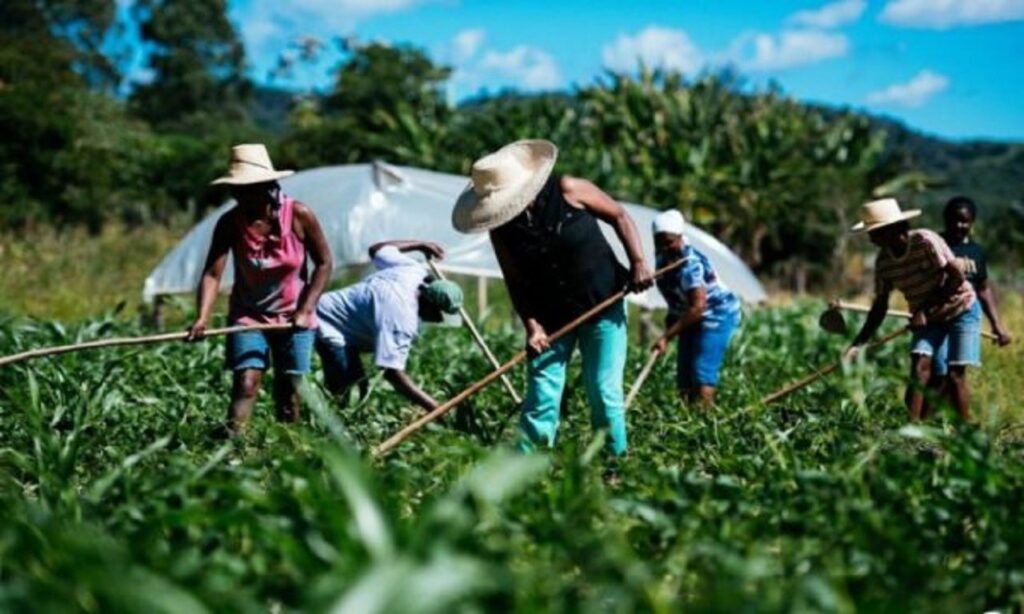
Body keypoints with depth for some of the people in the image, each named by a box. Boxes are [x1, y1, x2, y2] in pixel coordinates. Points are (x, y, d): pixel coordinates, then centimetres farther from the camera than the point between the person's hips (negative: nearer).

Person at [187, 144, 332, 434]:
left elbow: (323, 263, -5)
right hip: (248, 316, 0)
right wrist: (203, 318, -36)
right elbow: (212, 274, -21)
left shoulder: (299, 215, -15)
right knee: (246, 383, -16)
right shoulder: (230, 223, -13)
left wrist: (306, 310, -13)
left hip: (293, 319, 0)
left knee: (289, 392, 2)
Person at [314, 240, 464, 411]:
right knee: (344, 391, -18)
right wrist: (435, 408, -39)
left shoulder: (413, 270, -6)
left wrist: (421, 245, 26)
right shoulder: (402, 318, -32)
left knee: (357, 387, 15)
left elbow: (376, 249, 14)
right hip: (328, 326, -10)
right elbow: (393, 373, -36)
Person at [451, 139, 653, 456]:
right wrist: (531, 325, -15)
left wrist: (638, 262, -16)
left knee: (604, 392, -3)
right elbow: (516, 281, -3)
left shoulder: (567, 190, -16)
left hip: (603, 307, -2)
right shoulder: (501, 228, -8)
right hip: (551, 317, 2)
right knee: (541, 394, -1)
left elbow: (619, 216, -7)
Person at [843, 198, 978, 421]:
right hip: (927, 318, 4)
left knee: (956, 374, -8)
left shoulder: (925, 241, -25)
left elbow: (957, 277, -23)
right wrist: (858, 344, -12)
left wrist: (925, 310, -22)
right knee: (919, 367, -13)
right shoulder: (883, 262, -9)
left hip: (961, 309, -4)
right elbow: (880, 306, -3)